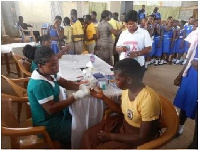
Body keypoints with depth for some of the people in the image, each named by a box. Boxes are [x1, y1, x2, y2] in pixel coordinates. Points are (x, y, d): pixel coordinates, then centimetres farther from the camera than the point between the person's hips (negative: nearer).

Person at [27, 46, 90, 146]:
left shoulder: (49, 73, -4)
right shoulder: (39, 85, -31)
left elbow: (65, 83, 5)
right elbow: (51, 109, -30)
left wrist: (81, 86, -13)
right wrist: (76, 96, -31)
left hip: (57, 114, 9)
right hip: (49, 125, -8)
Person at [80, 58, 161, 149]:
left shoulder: (148, 100, -32)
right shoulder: (127, 88, -9)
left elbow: (143, 138, -25)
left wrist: (111, 136, -20)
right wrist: (102, 97, -2)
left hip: (138, 136, -6)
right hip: (123, 123, 7)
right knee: (88, 135, 0)